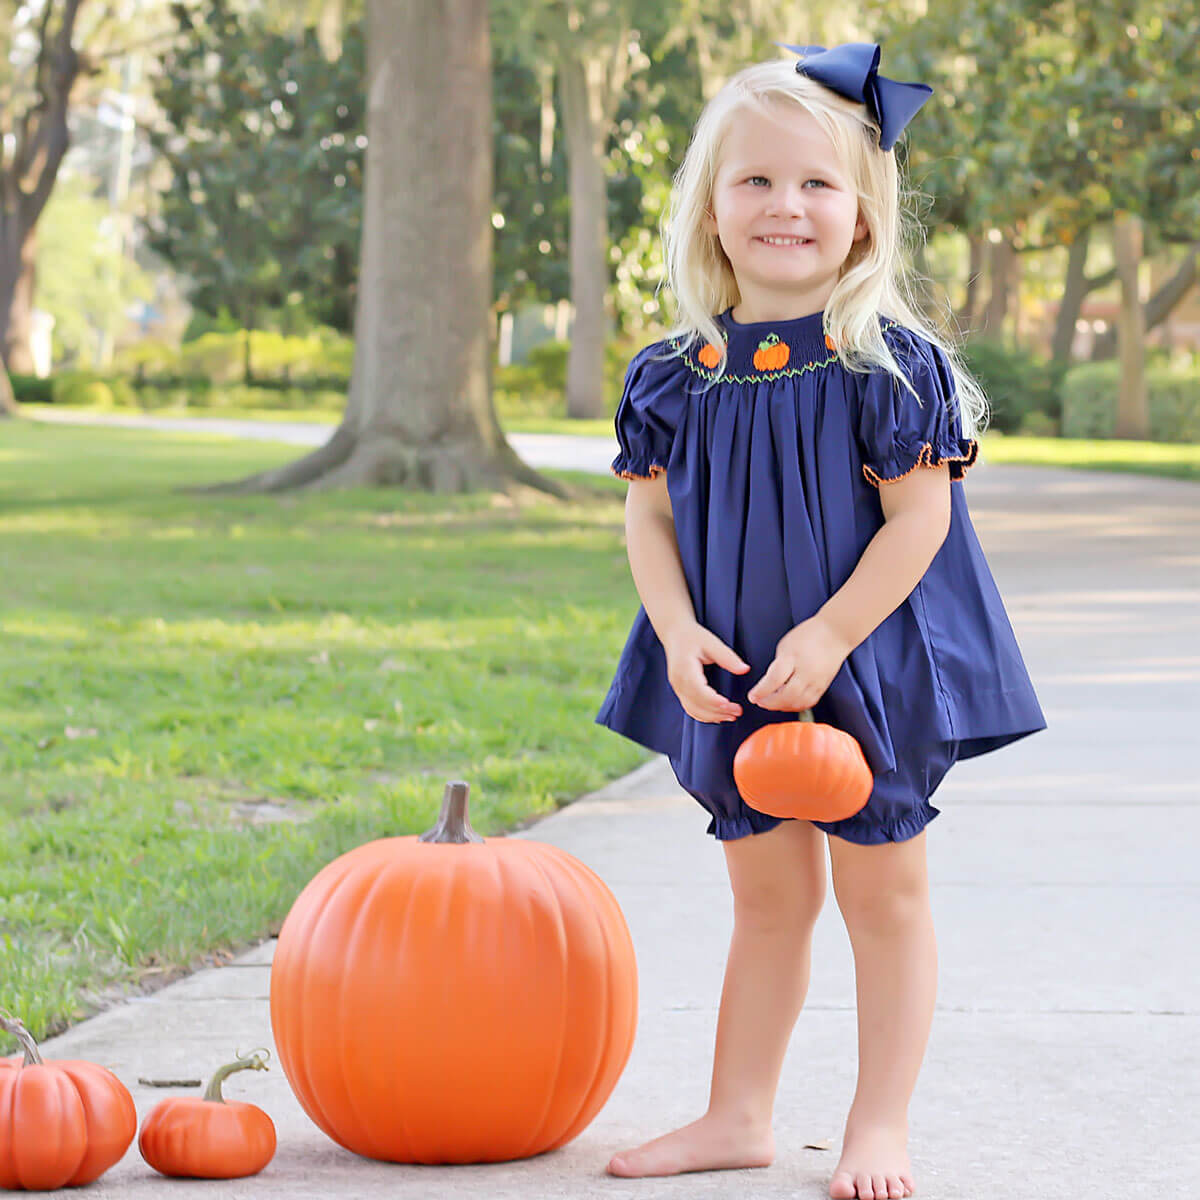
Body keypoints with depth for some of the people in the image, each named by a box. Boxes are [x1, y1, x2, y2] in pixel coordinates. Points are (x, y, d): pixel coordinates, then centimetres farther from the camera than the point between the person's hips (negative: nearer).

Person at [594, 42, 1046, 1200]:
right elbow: (648, 512, 3)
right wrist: (680, 636, -11)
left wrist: (827, 638, -21)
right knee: (764, 897, 14)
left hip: (866, 670, -4)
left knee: (882, 893, 6)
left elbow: (917, 519, -15)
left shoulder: (892, 364, -12)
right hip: (731, 675, 4)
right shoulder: (676, 374, 0)